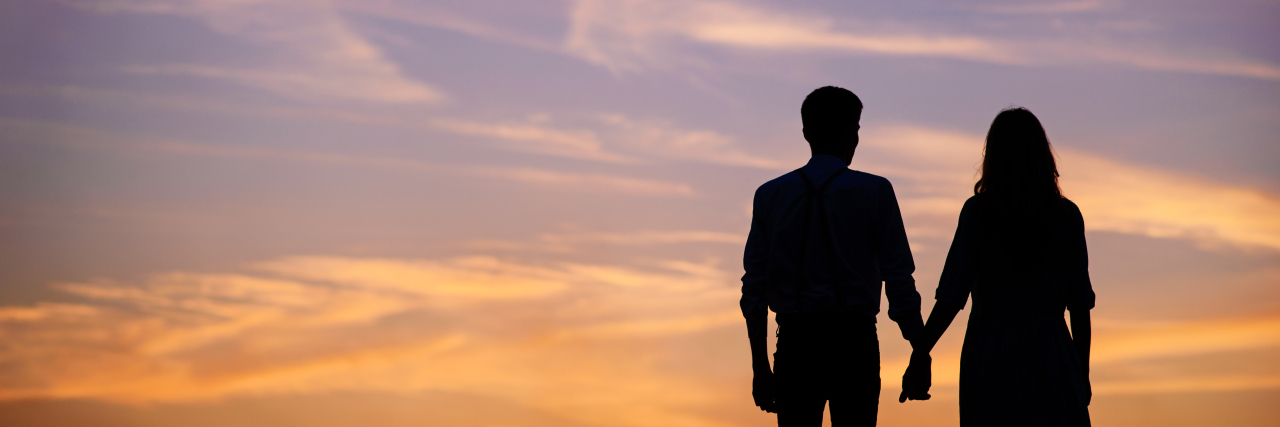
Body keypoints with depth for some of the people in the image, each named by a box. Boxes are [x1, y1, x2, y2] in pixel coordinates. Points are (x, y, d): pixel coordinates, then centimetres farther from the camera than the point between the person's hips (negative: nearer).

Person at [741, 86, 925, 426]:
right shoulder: (874, 192, 0)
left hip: (795, 343, 2)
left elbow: (754, 284, 6)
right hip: (853, 341, -2)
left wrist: (760, 366, 11)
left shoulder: (770, 195, 8)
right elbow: (899, 280, -4)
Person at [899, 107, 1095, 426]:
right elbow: (1079, 304, 2)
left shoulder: (977, 212, -3)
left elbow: (951, 296, -6)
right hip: (1049, 355, 0)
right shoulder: (1067, 216, 1)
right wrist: (1082, 373, 11)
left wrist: (920, 355, 0)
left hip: (989, 353, 0)